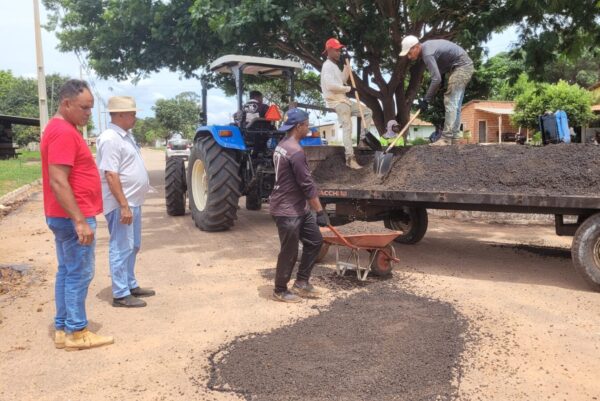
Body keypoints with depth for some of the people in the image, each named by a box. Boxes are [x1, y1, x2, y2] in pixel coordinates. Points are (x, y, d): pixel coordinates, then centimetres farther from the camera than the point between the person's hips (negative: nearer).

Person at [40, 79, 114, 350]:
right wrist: (80, 221, -25)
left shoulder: (62, 129, 14)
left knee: (66, 272, 14)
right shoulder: (63, 132, -18)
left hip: (67, 216, 10)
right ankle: (76, 333, 9)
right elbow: (58, 182, -25)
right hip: (73, 218, -10)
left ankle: (63, 329, 22)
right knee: (79, 274, -2)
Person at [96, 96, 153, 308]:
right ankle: (121, 294, 7)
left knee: (132, 247, 17)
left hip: (133, 202, 10)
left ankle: (131, 285, 30)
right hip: (120, 204, -10)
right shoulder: (110, 139, -17)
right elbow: (111, 175, -23)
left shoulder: (125, 135, 14)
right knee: (121, 248, -2)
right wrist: (123, 205, -25)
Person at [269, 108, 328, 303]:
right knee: (289, 253, 2)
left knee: (314, 240, 14)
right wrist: (320, 211, -16)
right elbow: (307, 185, -21)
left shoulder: (282, 146, 12)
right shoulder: (295, 151, -22)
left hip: (299, 207, 10)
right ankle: (280, 291, 19)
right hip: (287, 210, -10)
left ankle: (301, 283, 22)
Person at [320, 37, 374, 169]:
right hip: (336, 102, -10)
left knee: (368, 111, 11)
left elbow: (343, 79, 21)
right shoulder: (327, 65, -13)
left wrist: (347, 64, 12)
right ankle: (350, 158, -25)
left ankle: (361, 140, 4)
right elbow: (331, 85, -26)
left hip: (344, 100, 10)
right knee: (347, 127, -22)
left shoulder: (334, 65, 20)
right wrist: (349, 88, -16)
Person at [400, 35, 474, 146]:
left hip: (462, 66, -10)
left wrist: (426, 100, -26)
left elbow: (436, 79, -30)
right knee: (455, 104, 8)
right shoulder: (426, 46, 6)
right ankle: (453, 137, 9)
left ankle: (446, 139, -20)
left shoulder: (427, 54, -24)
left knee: (450, 102, -16)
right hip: (463, 66, 10)